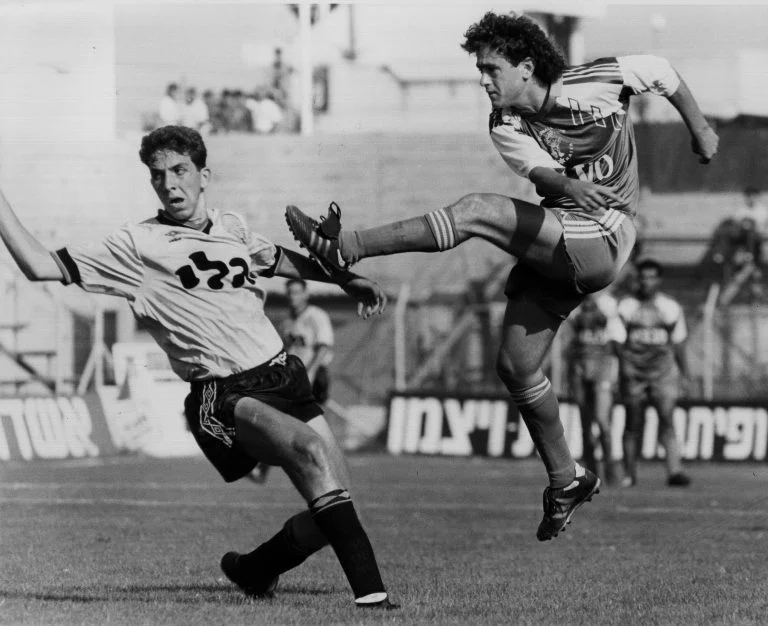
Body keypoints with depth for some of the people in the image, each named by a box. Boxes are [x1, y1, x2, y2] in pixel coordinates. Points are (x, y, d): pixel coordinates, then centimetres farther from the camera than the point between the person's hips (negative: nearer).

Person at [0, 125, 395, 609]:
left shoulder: (232, 228, 14)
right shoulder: (137, 246, -2)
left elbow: (282, 260, 36)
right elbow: (42, 266, -5)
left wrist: (347, 279, 35)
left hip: (283, 375, 7)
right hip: (222, 396, -7)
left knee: (334, 511, 2)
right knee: (309, 447, -33)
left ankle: (254, 568, 29)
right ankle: (370, 592, -36)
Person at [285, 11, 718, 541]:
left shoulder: (598, 82, -7)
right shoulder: (506, 128, 3)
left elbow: (663, 73, 11)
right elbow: (542, 173, -17)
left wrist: (700, 129, 19)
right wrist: (570, 186, -41)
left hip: (603, 239, -6)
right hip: (557, 250, 7)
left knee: (478, 211, -23)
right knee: (516, 367, 3)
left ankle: (344, 246, -25)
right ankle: (566, 480, 21)